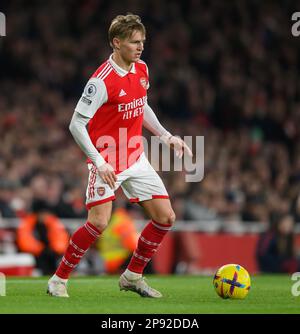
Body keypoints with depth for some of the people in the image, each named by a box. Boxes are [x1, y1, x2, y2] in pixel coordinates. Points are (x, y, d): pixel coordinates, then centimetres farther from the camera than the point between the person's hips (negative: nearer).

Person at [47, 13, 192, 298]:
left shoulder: (142, 70, 4)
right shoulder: (102, 81, -20)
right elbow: (76, 124, -18)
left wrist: (166, 136, 14)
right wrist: (99, 162, -25)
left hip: (136, 159, 7)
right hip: (107, 163, -7)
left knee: (165, 217, 2)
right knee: (99, 222, -19)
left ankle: (132, 276, 17)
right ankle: (59, 279, -2)